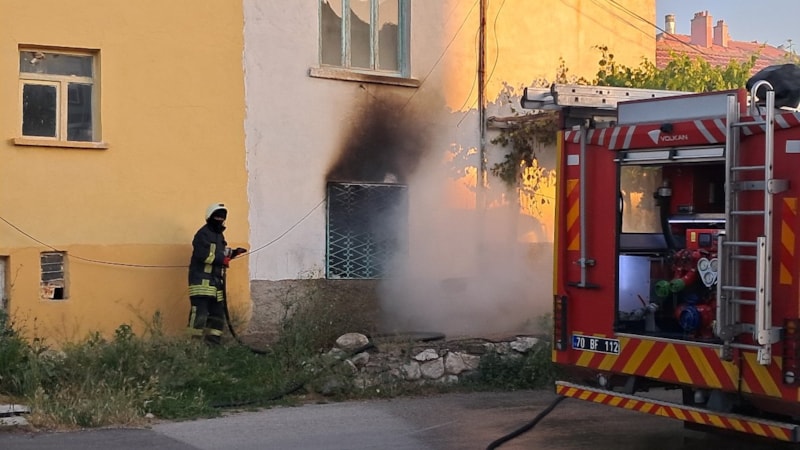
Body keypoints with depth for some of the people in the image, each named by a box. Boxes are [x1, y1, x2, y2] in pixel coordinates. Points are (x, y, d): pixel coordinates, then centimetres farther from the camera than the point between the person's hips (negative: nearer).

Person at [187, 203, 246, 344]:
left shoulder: (219, 235, 21)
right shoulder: (203, 234, -10)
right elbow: (202, 254, -21)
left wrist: (233, 253, 9)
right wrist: (221, 260, -20)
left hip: (216, 280, 10)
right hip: (202, 278, -10)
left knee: (218, 311, 11)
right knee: (200, 311, -14)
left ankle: (213, 340, 17)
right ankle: (195, 341, -12)